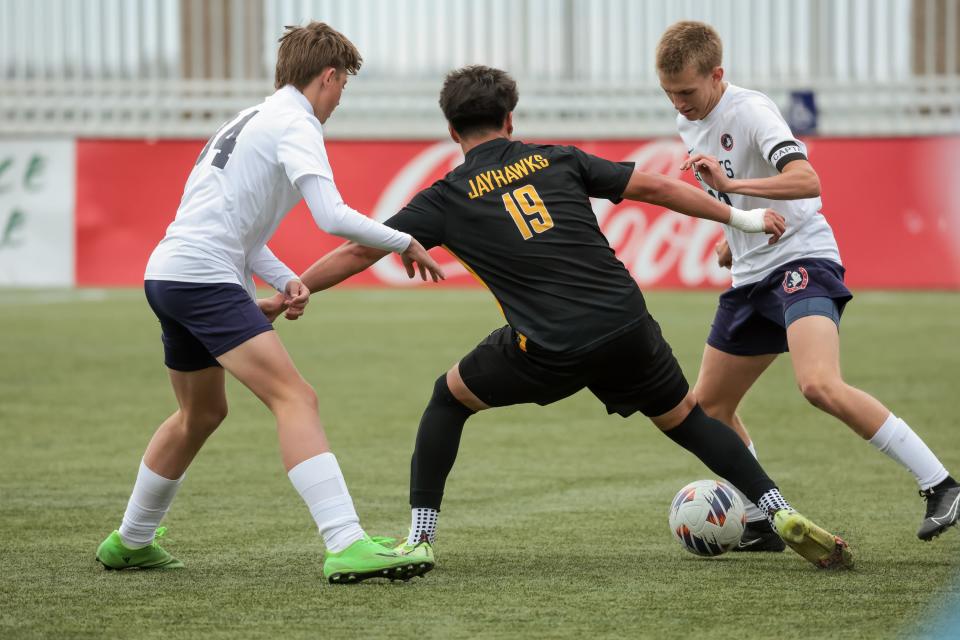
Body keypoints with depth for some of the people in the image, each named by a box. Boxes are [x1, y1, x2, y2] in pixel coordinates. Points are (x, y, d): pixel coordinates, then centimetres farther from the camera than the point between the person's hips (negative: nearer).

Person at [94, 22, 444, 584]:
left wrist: (285, 280, 11)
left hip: (167, 277, 10)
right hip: (204, 278, -10)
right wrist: (404, 243, -6)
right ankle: (347, 547, -30)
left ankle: (129, 543, 41)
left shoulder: (248, 120, 23)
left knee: (203, 412, 27)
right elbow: (332, 216, -19)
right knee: (297, 399, -17)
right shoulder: (295, 125, -6)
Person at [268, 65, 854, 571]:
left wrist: (287, 295, 18)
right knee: (686, 418, 22)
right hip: (626, 323, 2)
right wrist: (741, 217, 22)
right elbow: (654, 188, 12)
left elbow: (360, 251, 7)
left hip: (549, 351, -2)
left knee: (450, 397, 22)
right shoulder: (556, 160, 15)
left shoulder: (449, 198, 8)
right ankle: (782, 514, 8)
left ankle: (420, 538, 17)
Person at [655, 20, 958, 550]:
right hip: (751, 276, 10)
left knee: (819, 385, -30)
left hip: (801, 260, -10)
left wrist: (729, 184, -38)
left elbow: (806, 180, -31)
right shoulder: (688, 125, 11)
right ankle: (762, 523, 20)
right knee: (708, 406, 10)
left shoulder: (749, 110, -16)